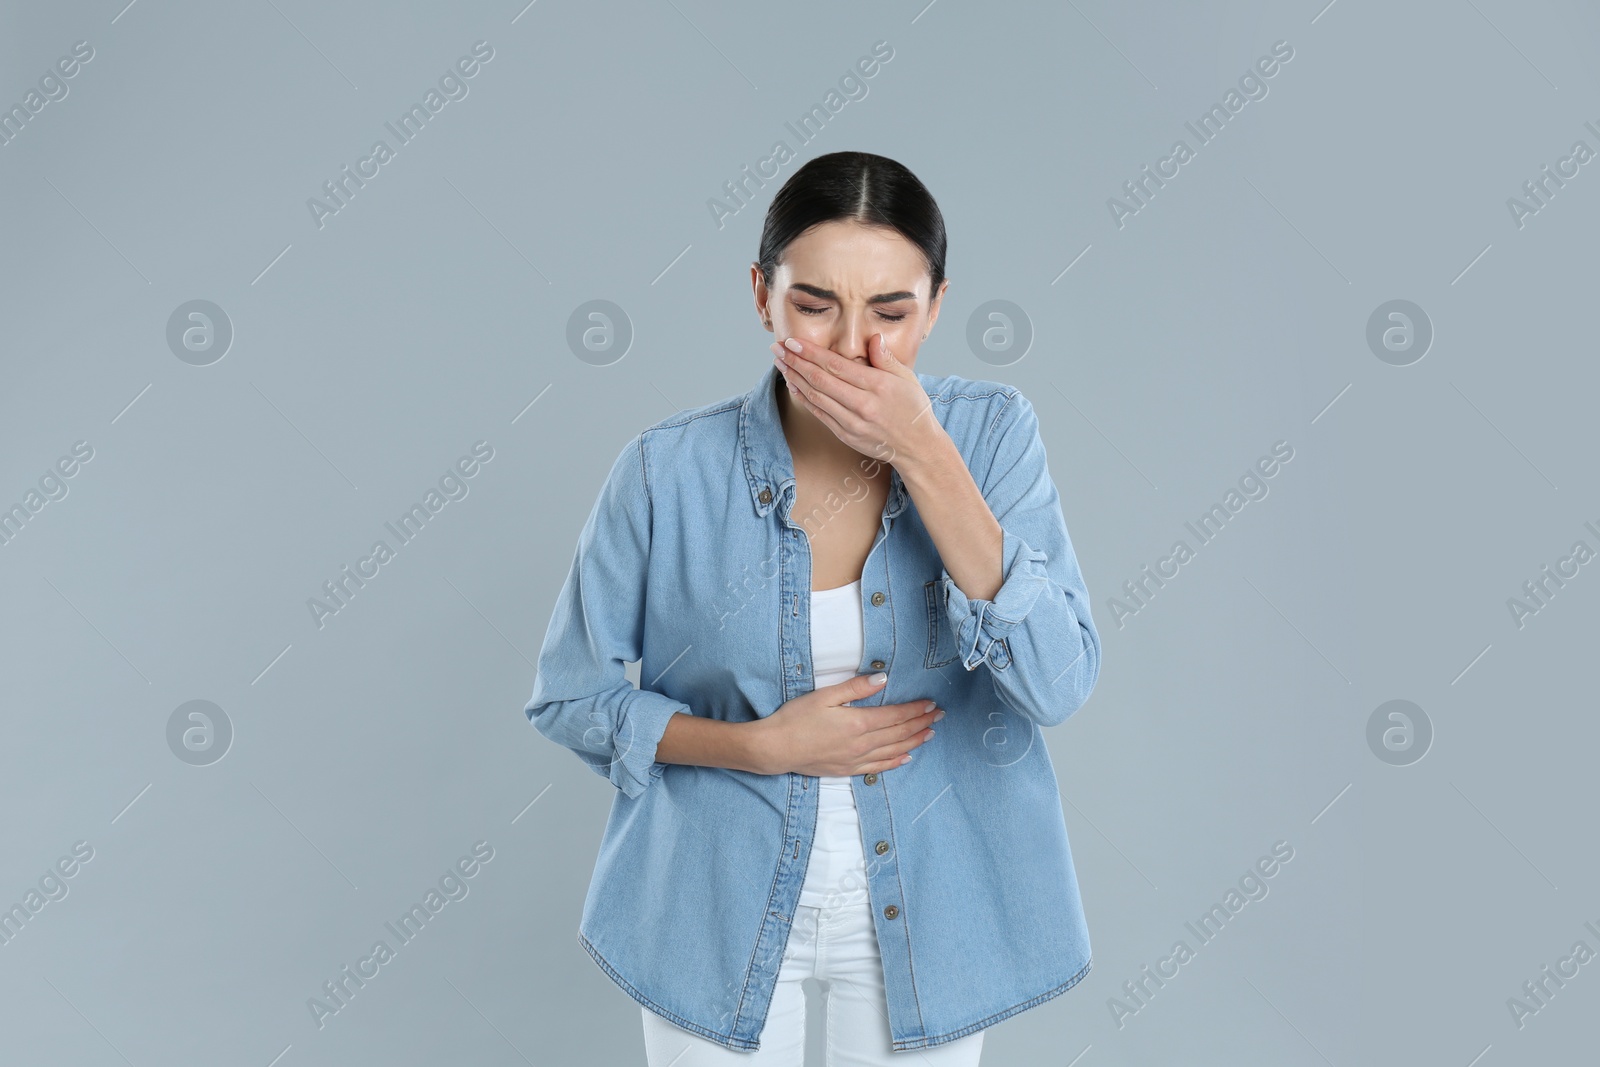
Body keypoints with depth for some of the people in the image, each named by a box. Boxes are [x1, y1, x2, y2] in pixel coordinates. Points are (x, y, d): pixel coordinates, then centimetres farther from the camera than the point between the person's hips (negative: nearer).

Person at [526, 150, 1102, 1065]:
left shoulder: (992, 435, -13)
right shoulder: (668, 472, -16)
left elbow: (1059, 685, -23)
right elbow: (569, 696, -5)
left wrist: (923, 456, -29)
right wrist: (761, 745, -19)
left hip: (928, 908, 1)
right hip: (721, 905, -1)